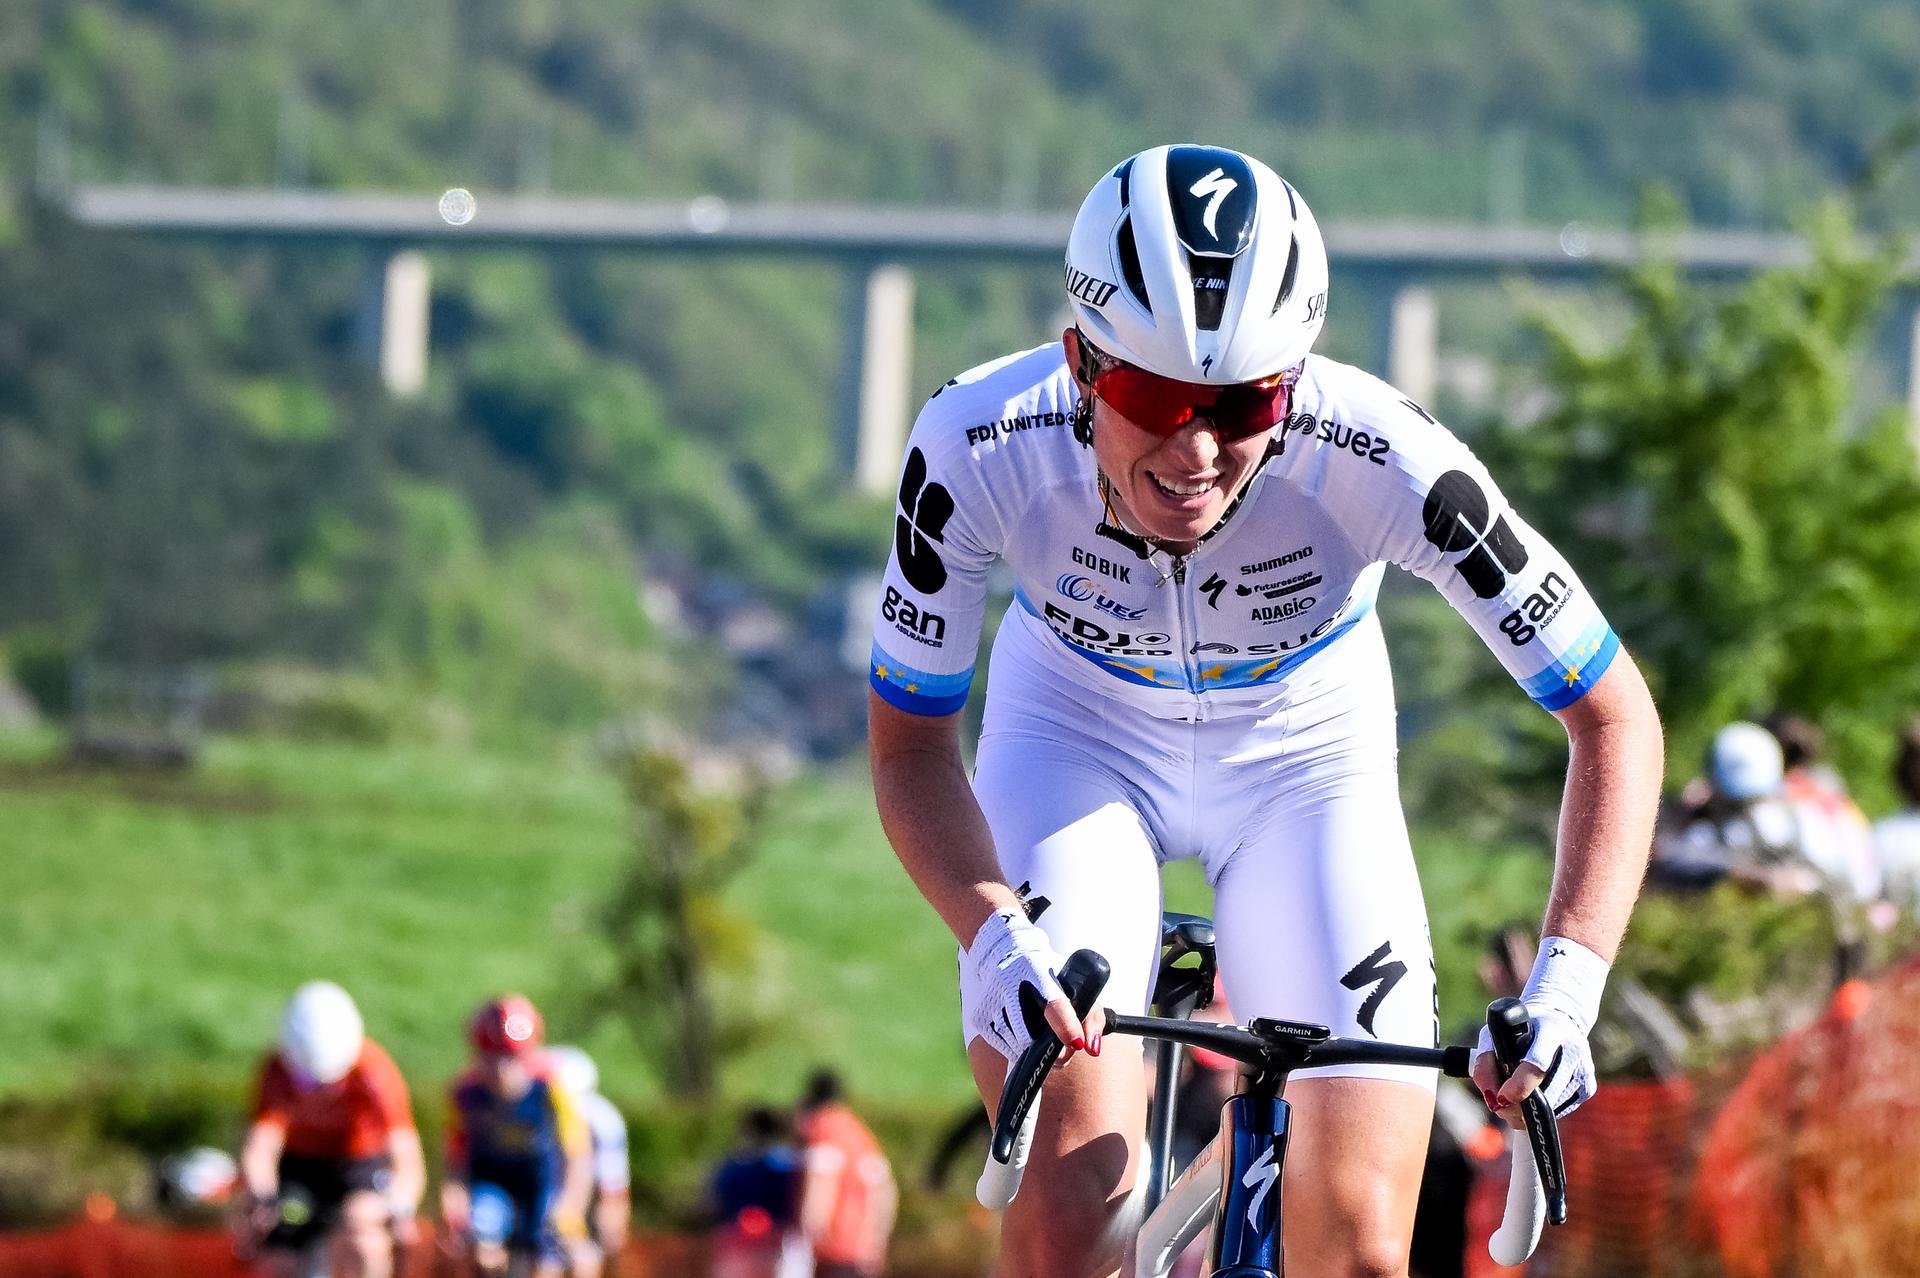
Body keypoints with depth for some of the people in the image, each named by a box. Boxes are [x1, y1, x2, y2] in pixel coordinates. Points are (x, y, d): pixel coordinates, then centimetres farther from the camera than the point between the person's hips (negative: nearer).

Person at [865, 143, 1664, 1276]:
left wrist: (1568, 982, -37)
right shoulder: (978, 449, -33)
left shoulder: (1378, 458, -35)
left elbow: (1615, 716, -24)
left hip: (1305, 757, 0)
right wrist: (992, 931, -39)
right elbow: (910, 744, -19)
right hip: (1078, 738, 0)